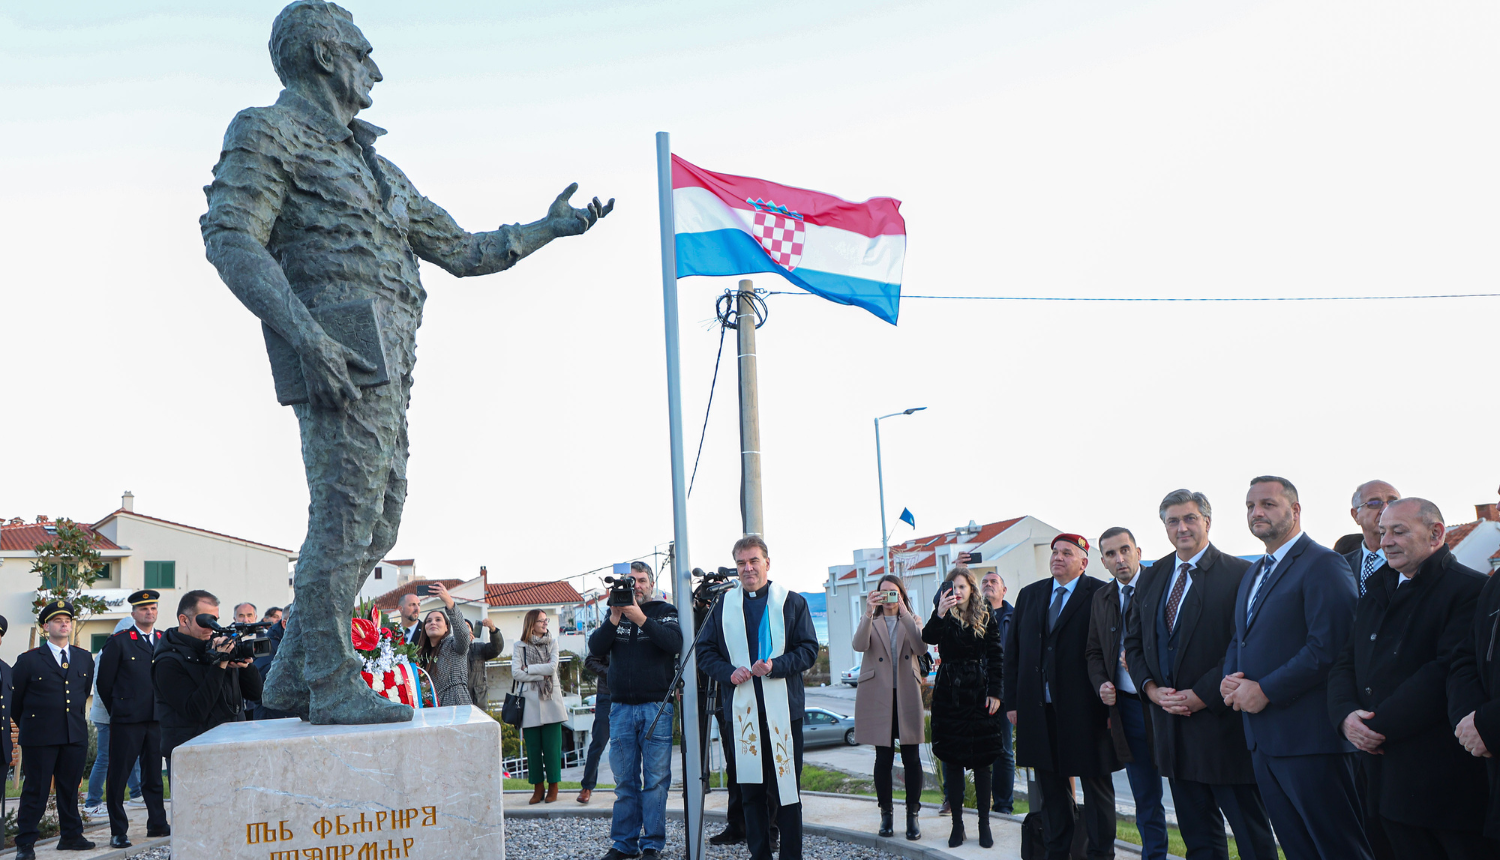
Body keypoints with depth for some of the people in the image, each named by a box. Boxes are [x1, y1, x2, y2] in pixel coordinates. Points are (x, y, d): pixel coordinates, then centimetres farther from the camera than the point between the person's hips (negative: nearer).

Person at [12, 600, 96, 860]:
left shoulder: (84, 658, 11)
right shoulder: (29, 660, -2)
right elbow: (15, 701, 5)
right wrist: (28, 725, 11)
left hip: (75, 736, 4)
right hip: (39, 738, -4)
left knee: (70, 788, 10)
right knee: (35, 790, 0)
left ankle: (71, 836, 21)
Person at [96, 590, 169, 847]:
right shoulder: (119, 642, -2)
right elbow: (104, 681, 1)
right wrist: (118, 710, 5)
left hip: (158, 719, 4)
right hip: (127, 720, -4)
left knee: (154, 775, 12)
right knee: (118, 775, 0)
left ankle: (157, 824, 21)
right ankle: (118, 832, 8)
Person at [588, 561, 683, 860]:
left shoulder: (665, 611, 6)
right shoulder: (616, 612, 15)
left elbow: (675, 642, -12)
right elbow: (595, 647, 3)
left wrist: (641, 620, -19)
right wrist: (614, 620, -11)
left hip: (657, 706, -3)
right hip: (621, 706, 3)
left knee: (656, 778, -2)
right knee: (624, 779, 5)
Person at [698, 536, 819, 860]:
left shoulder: (792, 602, 3)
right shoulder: (724, 605, 10)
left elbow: (809, 648, 0)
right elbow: (705, 651, 12)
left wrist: (775, 666, -16)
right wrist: (728, 671, -7)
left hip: (783, 709, -2)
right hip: (742, 710, 2)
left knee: (787, 789, 1)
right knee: (750, 790, 8)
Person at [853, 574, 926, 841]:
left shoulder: (912, 620, 11)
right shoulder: (870, 620, 9)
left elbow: (921, 648, -11)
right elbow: (859, 645, -13)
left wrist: (903, 612, -17)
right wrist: (869, 612, -25)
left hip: (907, 696, 1)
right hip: (878, 696, 0)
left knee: (911, 758, -1)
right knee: (883, 758, 3)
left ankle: (912, 816, 7)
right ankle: (886, 815, 13)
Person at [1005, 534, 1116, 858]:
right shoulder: (1029, 595, 12)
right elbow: (1013, 650, 12)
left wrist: (1111, 705, -14)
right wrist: (1013, 701, 7)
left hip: (1085, 709, -5)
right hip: (1039, 708, 5)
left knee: (1096, 785, 6)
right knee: (1051, 786, 13)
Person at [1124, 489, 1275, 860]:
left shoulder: (1239, 574, -8)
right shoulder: (1151, 578, 12)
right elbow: (1133, 642, 16)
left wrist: (1202, 695, -17)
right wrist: (1151, 687, -1)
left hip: (1222, 723, -6)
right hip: (1171, 724, 6)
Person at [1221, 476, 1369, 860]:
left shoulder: (1323, 565, -11)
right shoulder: (1252, 574, 19)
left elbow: (1329, 646, -21)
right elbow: (1239, 639, 26)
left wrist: (1265, 690, -19)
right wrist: (1229, 678, 4)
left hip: (1309, 738, -9)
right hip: (1262, 739, 9)